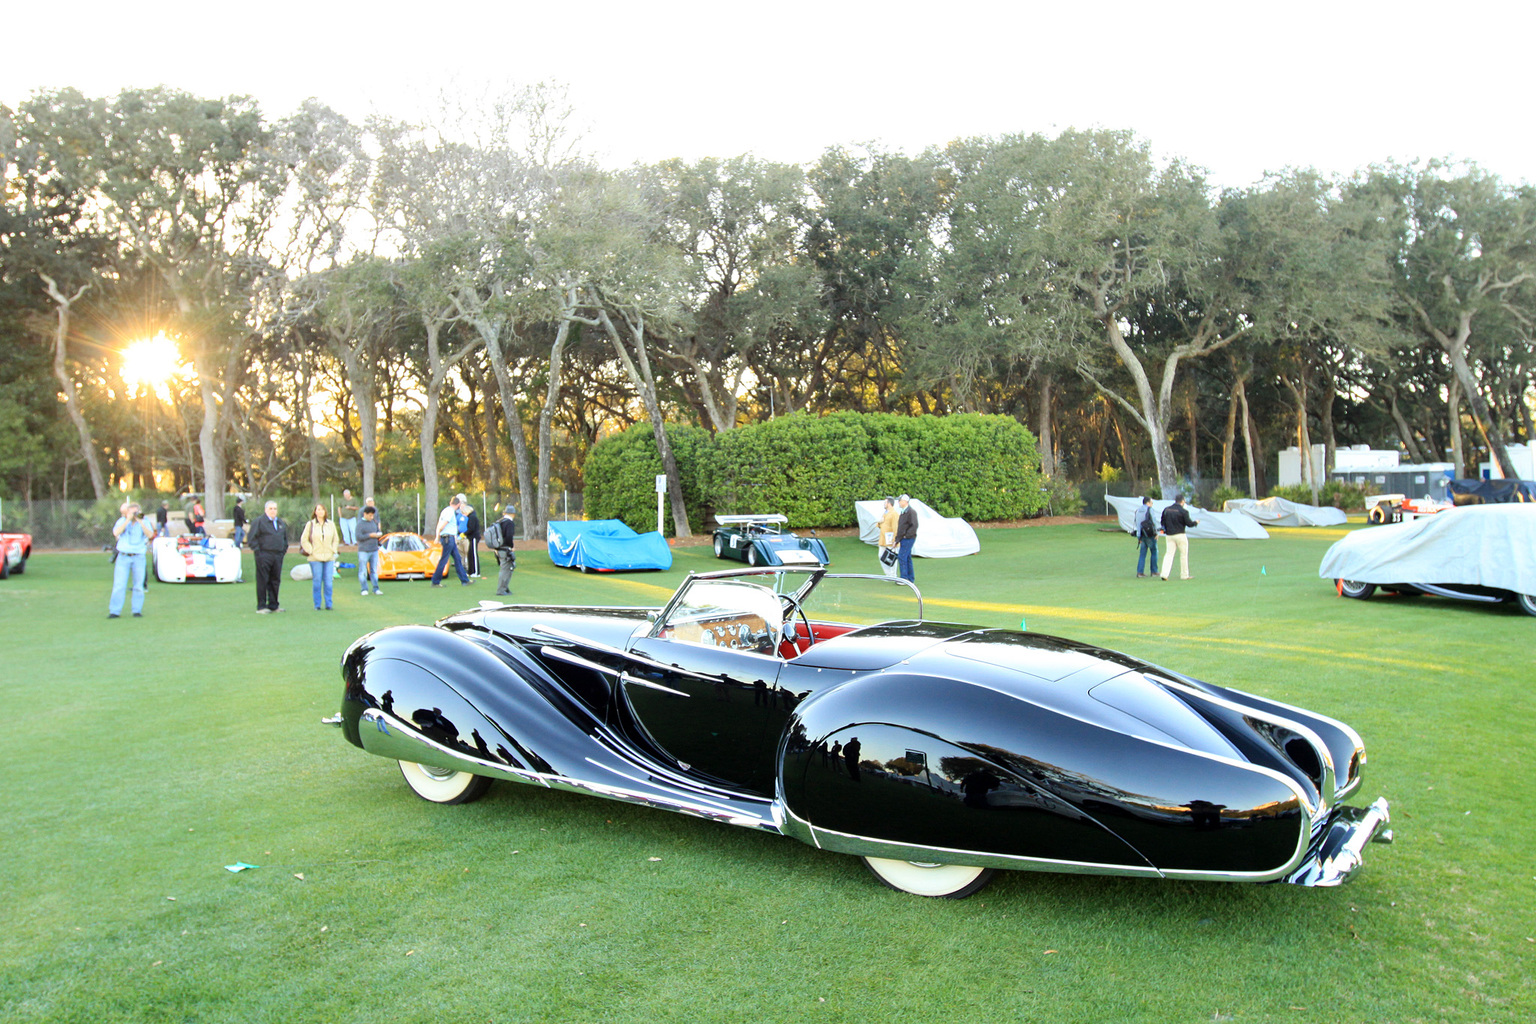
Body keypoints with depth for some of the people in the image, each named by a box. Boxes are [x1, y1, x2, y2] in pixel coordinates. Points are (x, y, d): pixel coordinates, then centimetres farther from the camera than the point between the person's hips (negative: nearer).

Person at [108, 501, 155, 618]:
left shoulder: (144, 522, 6)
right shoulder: (122, 521, 5)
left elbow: (150, 535, -11)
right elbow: (116, 533, -13)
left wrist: (140, 521, -16)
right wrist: (128, 520, -13)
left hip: (138, 557, 1)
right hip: (123, 557, -1)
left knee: (138, 586, 3)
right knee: (119, 585, -4)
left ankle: (137, 611, 12)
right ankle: (114, 611, 1)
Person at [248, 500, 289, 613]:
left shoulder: (281, 523, 17)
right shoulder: (259, 521, -3)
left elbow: (285, 537, 29)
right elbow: (251, 538, -6)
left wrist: (284, 549, 16)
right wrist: (257, 550, -12)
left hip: (278, 556, 6)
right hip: (264, 556, -6)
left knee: (275, 581, 9)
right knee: (262, 581, -3)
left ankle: (273, 605, 17)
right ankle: (261, 607, 1)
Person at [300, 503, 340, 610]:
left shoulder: (331, 524, 10)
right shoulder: (310, 524, 2)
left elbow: (336, 539, 18)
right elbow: (304, 540, 4)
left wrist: (333, 550, 6)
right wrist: (311, 551, -4)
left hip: (329, 557, 2)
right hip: (315, 558, -2)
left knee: (328, 581, 0)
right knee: (317, 581, -1)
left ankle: (328, 604, 6)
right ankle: (317, 604, 6)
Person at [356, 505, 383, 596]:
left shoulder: (374, 522, 11)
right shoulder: (360, 523, -7)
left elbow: (378, 531, 23)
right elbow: (359, 537, -14)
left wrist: (378, 534, 1)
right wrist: (370, 535, -17)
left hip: (374, 550, 5)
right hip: (363, 551, -5)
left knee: (374, 571, 6)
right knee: (363, 571, 0)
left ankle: (376, 589, 8)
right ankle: (364, 590, 6)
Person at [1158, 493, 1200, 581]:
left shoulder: (1166, 510, 5)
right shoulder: (1183, 511, -11)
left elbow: (1163, 522, 10)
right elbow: (1189, 523, -9)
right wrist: (1196, 522, 11)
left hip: (1169, 535, 4)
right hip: (1180, 535, -4)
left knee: (1169, 554, 3)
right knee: (1184, 554, 9)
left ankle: (1164, 574, -11)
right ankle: (1184, 575, 14)